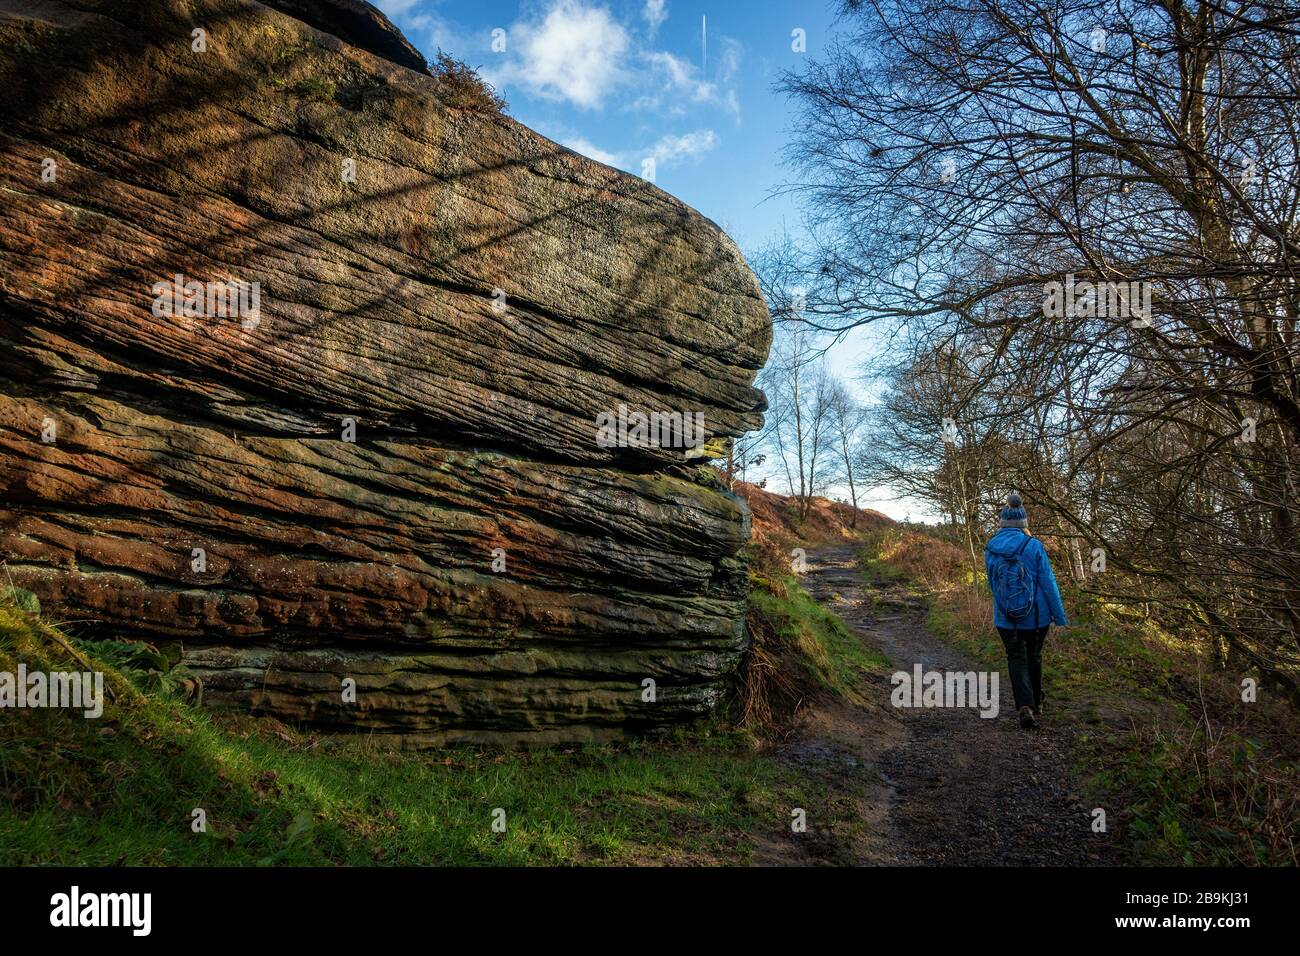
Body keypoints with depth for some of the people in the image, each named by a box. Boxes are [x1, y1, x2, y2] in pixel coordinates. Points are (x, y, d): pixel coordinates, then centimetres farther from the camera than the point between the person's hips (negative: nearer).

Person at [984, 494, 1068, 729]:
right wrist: (1060, 617, -3)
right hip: (1036, 616, 0)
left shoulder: (990, 549, -4)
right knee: (1034, 658, 19)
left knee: (1017, 660, 8)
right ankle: (1036, 704, 32)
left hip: (1005, 617, 1)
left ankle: (1025, 707, -10)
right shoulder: (1034, 546, -13)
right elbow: (1048, 583, -11)